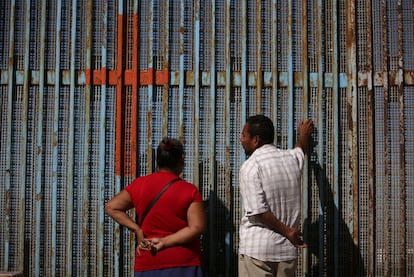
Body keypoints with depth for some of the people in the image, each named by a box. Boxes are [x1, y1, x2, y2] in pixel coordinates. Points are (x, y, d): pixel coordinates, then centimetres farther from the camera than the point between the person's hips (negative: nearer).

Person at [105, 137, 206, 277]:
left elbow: (111, 207, 4)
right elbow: (197, 228, -13)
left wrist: (137, 230, -1)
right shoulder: (189, 190, -6)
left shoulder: (139, 185, 3)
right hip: (183, 265, -2)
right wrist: (163, 242, -11)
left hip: (147, 264, 3)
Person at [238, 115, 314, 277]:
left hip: (257, 248, -6)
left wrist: (287, 231, -8)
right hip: (287, 249, 6)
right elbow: (301, 148, 33)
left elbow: (257, 211, -18)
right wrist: (304, 135, 54)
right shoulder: (292, 158, 7)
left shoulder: (251, 166, -11)